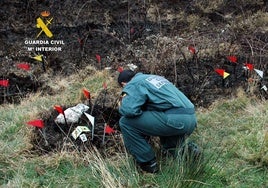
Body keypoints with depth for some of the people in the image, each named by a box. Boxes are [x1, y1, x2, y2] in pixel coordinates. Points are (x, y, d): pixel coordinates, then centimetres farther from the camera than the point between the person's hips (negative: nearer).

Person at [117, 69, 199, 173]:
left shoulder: (133, 84, 1)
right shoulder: (153, 77, 28)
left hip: (176, 120, -9)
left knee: (126, 122, -2)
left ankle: (148, 164, 5)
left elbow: (128, 110, -15)